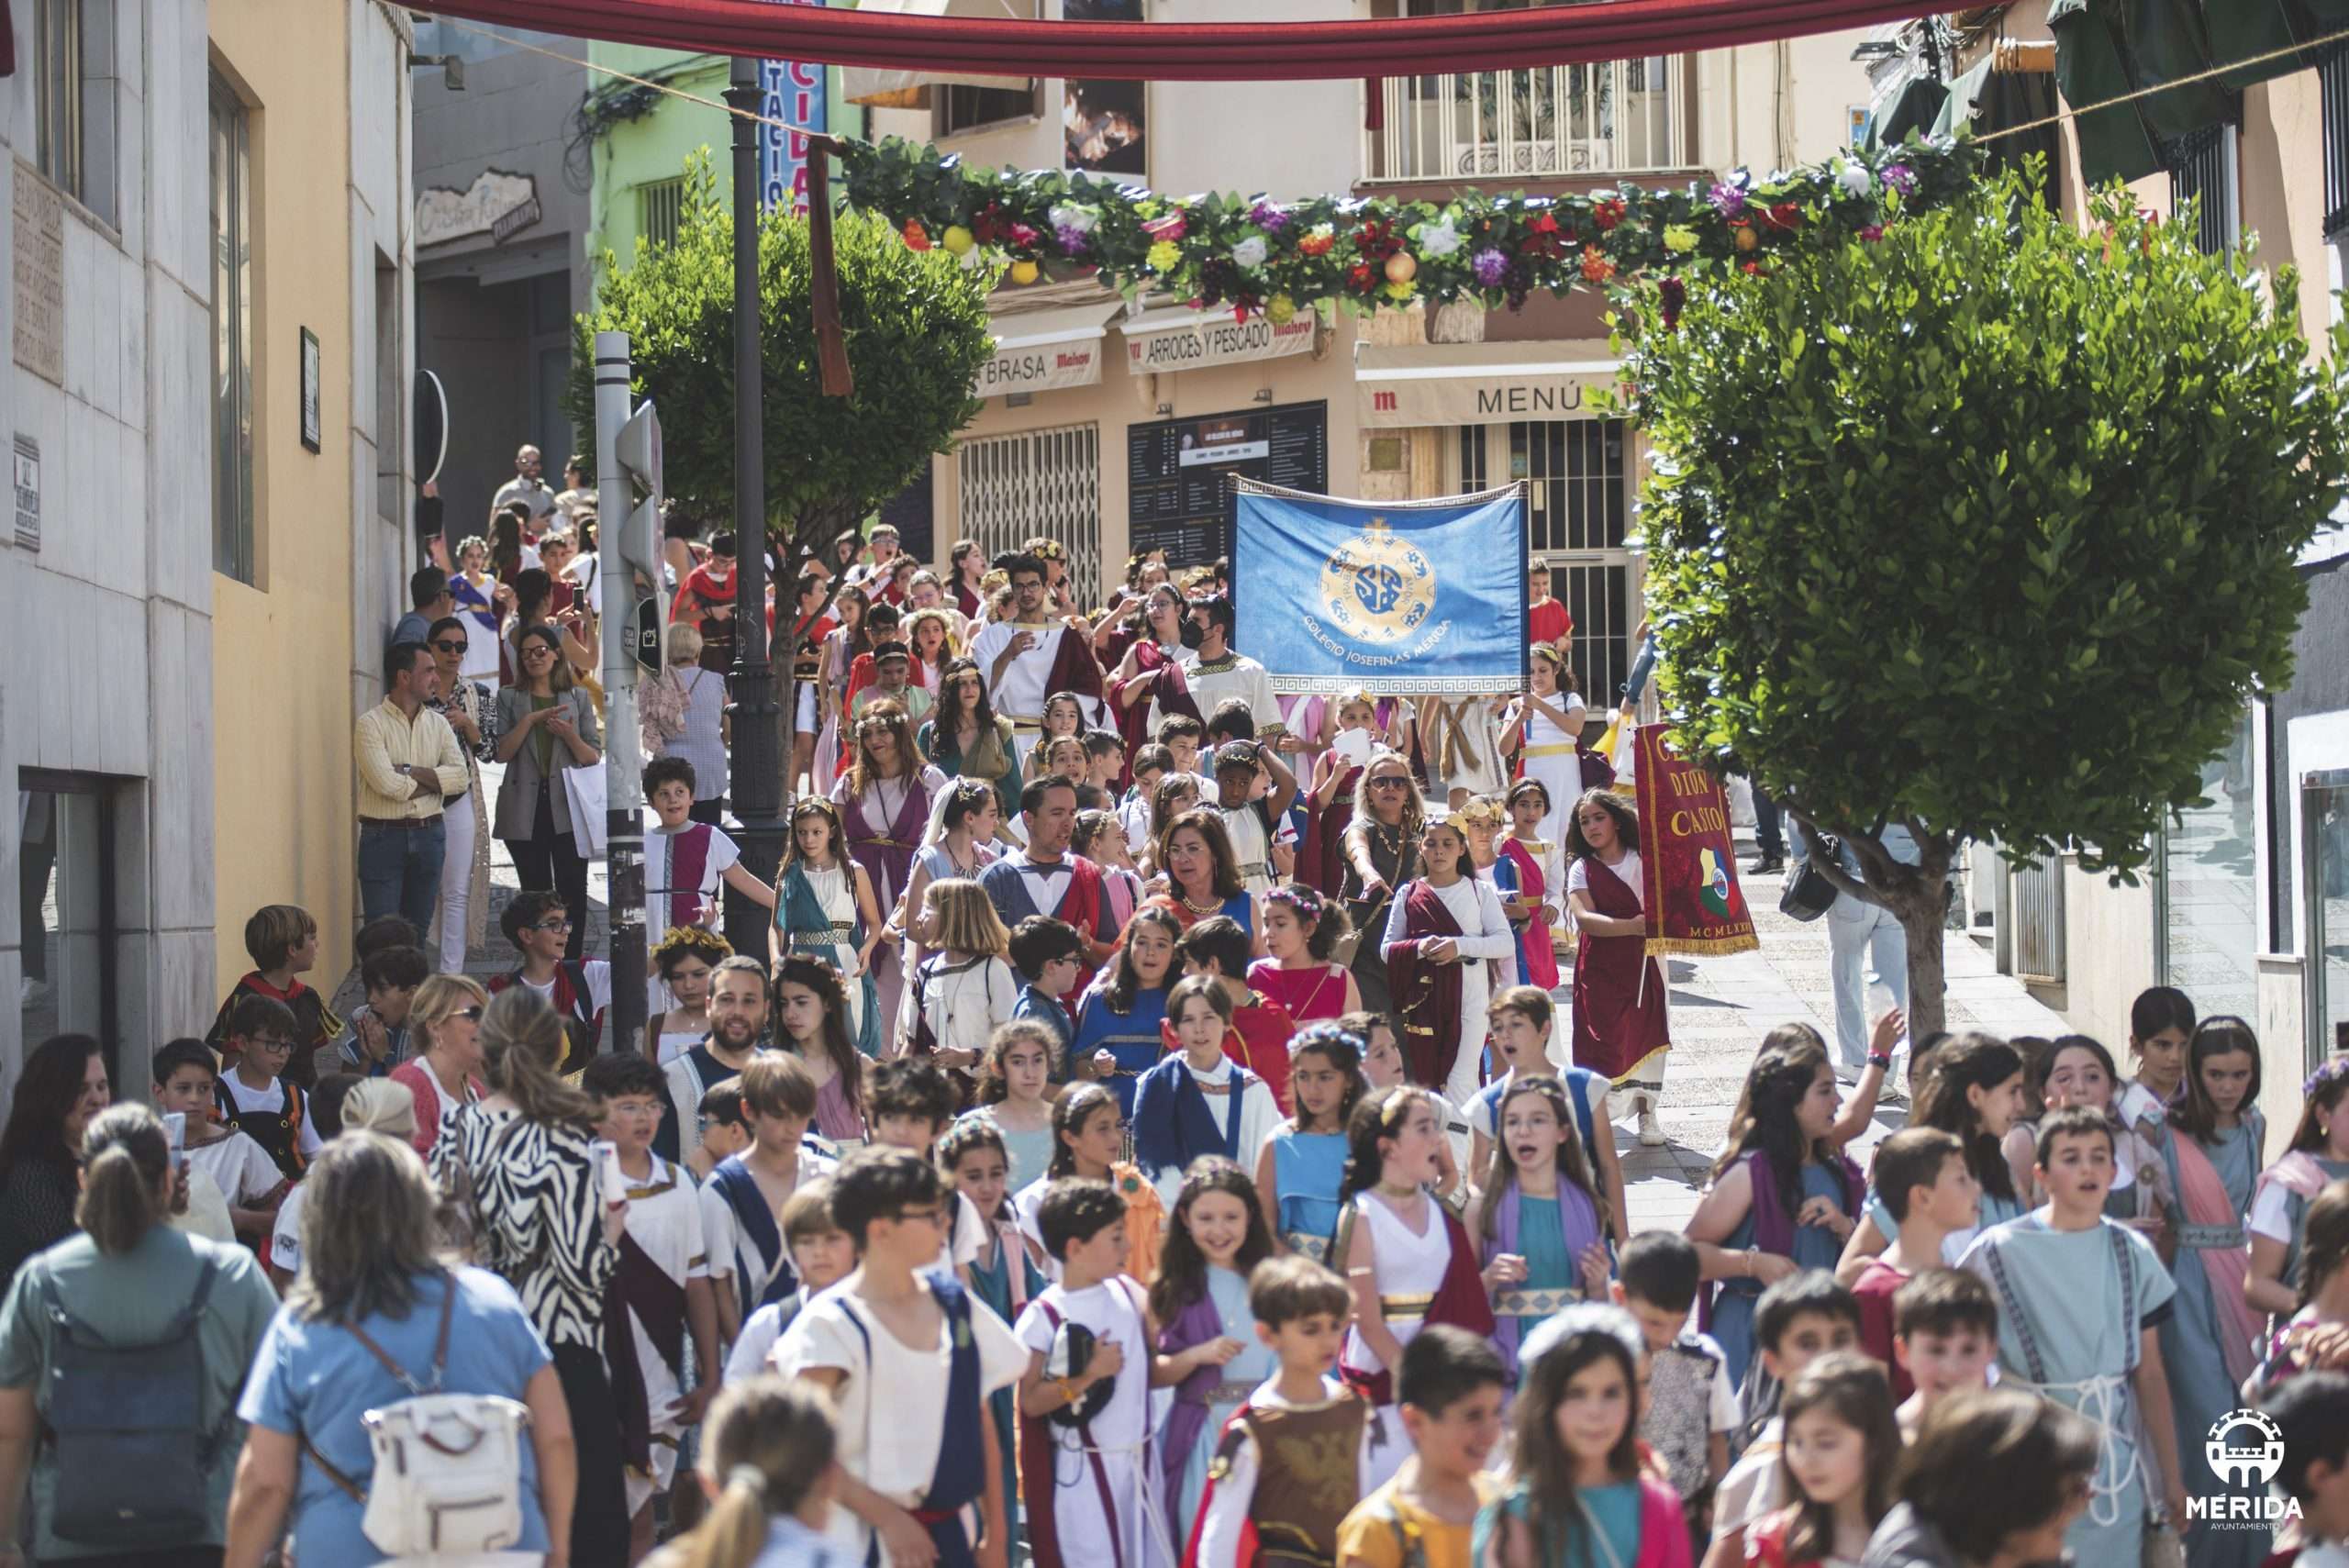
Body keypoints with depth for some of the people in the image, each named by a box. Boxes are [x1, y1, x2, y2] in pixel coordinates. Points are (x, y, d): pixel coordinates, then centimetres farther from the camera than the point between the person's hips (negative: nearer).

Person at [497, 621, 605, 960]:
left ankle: (572, 965, -2)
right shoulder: (509, 698, 8)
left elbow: (594, 757, 7)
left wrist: (570, 735, -13)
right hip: (525, 810, 0)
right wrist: (530, 719, -13)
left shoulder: (578, 697, 9)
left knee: (573, 891, -6)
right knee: (535, 894, 5)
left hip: (568, 808, 0)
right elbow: (501, 753, -2)